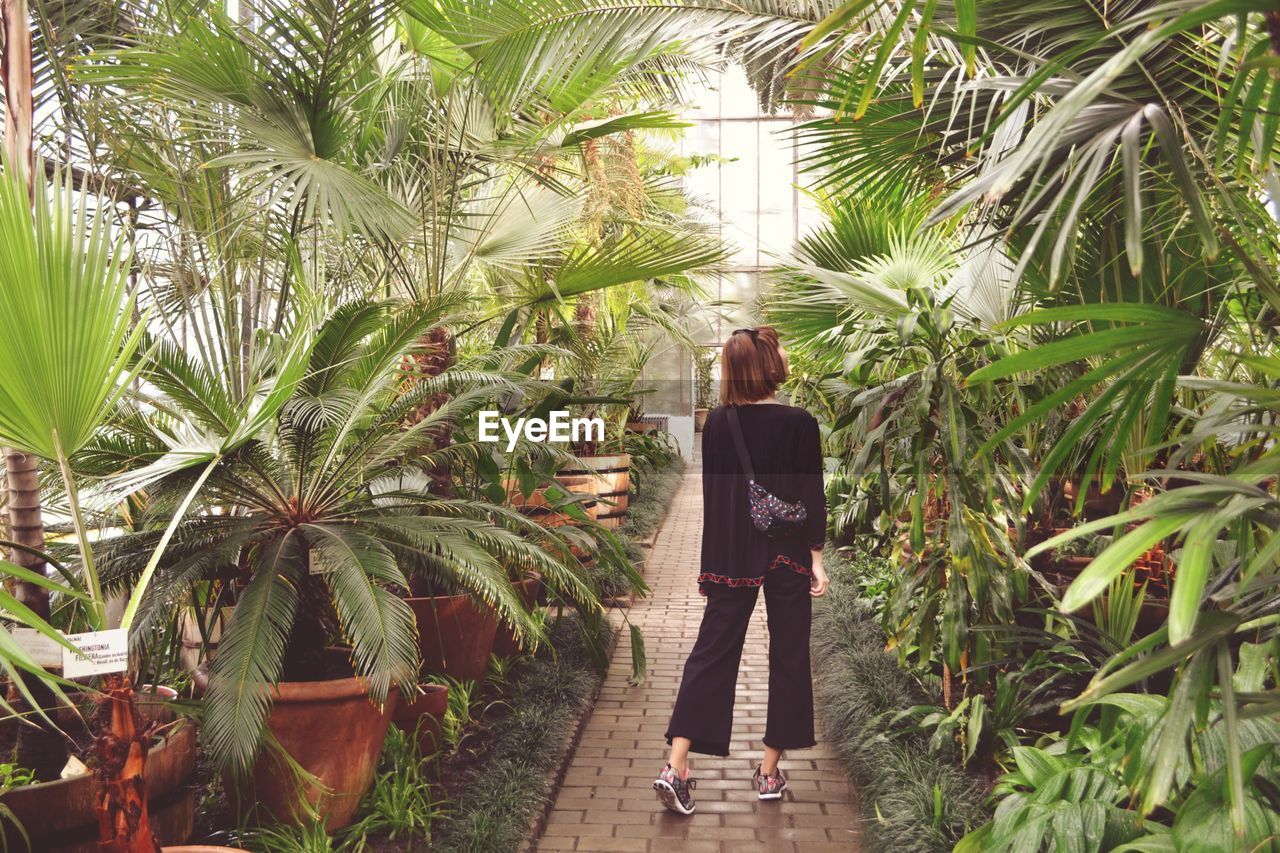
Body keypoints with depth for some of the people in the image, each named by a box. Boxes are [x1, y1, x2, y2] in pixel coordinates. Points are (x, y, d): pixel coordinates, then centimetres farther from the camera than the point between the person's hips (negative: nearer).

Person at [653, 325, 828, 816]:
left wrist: (711, 559, 13)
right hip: (787, 554, -3)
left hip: (731, 554, 3)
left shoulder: (716, 423, -1)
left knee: (712, 651, 6)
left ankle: (676, 767, -2)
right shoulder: (798, 424, -10)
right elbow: (812, 497, -8)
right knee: (787, 656, 11)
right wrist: (816, 558, 0)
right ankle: (769, 772, 17)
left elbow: (711, 494, 5)